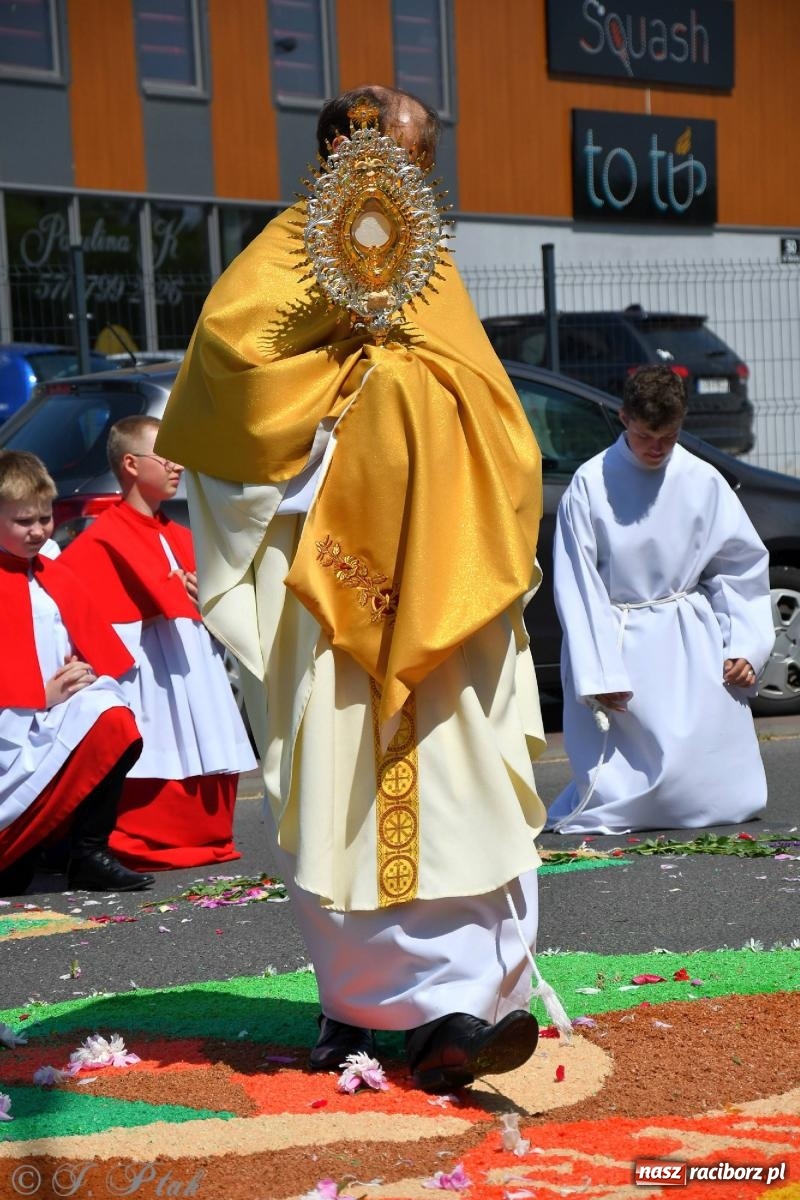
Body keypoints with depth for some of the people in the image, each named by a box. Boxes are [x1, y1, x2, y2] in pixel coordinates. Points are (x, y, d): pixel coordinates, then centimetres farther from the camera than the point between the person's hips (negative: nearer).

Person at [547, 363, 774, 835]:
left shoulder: (703, 481, 0)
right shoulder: (591, 484, -8)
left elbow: (741, 567, 8)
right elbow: (577, 585, -7)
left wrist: (745, 645, -2)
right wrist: (596, 673, -11)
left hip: (692, 642, 3)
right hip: (619, 644, -3)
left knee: (717, 790, -2)